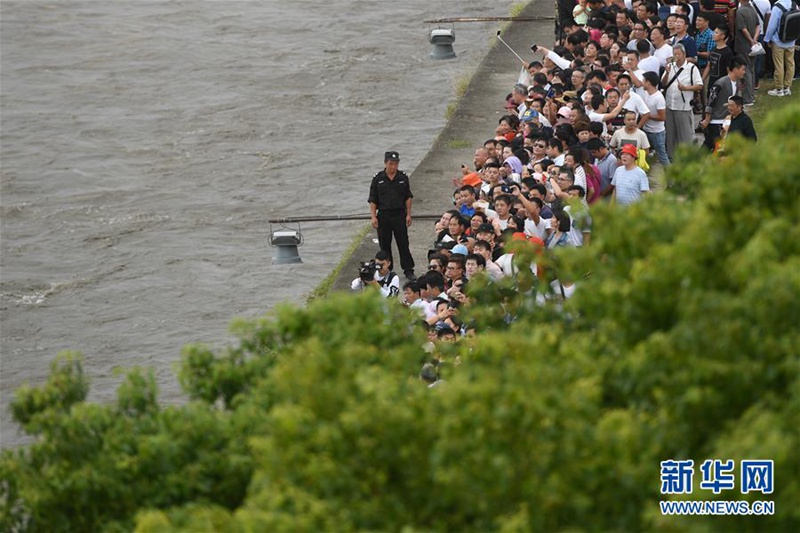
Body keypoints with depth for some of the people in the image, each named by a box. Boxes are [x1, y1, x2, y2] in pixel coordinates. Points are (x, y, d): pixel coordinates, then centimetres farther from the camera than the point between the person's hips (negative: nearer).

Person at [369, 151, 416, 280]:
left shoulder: (403, 177, 2)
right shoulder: (378, 179, -2)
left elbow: (408, 198, 7)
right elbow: (373, 200, 0)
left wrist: (408, 214, 1)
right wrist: (374, 217, -6)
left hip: (400, 214, 0)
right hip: (383, 215, 0)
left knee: (403, 243, 1)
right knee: (384, 245, 6)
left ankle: (408, 270, 7)